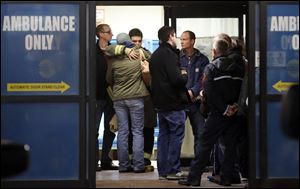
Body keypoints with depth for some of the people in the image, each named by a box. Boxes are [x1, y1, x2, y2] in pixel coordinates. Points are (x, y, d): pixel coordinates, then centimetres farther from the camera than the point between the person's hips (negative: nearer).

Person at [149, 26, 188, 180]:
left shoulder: (154, 55, 14)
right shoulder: (169, 54, -15)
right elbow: (176, 79, -23)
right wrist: (185, 76, -2)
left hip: (160, 102, 9)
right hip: (173, 103, -9)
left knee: (163, 136, 12)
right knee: (176, 136, -2)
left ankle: (163, 171, 15)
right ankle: (173, 170, -1)